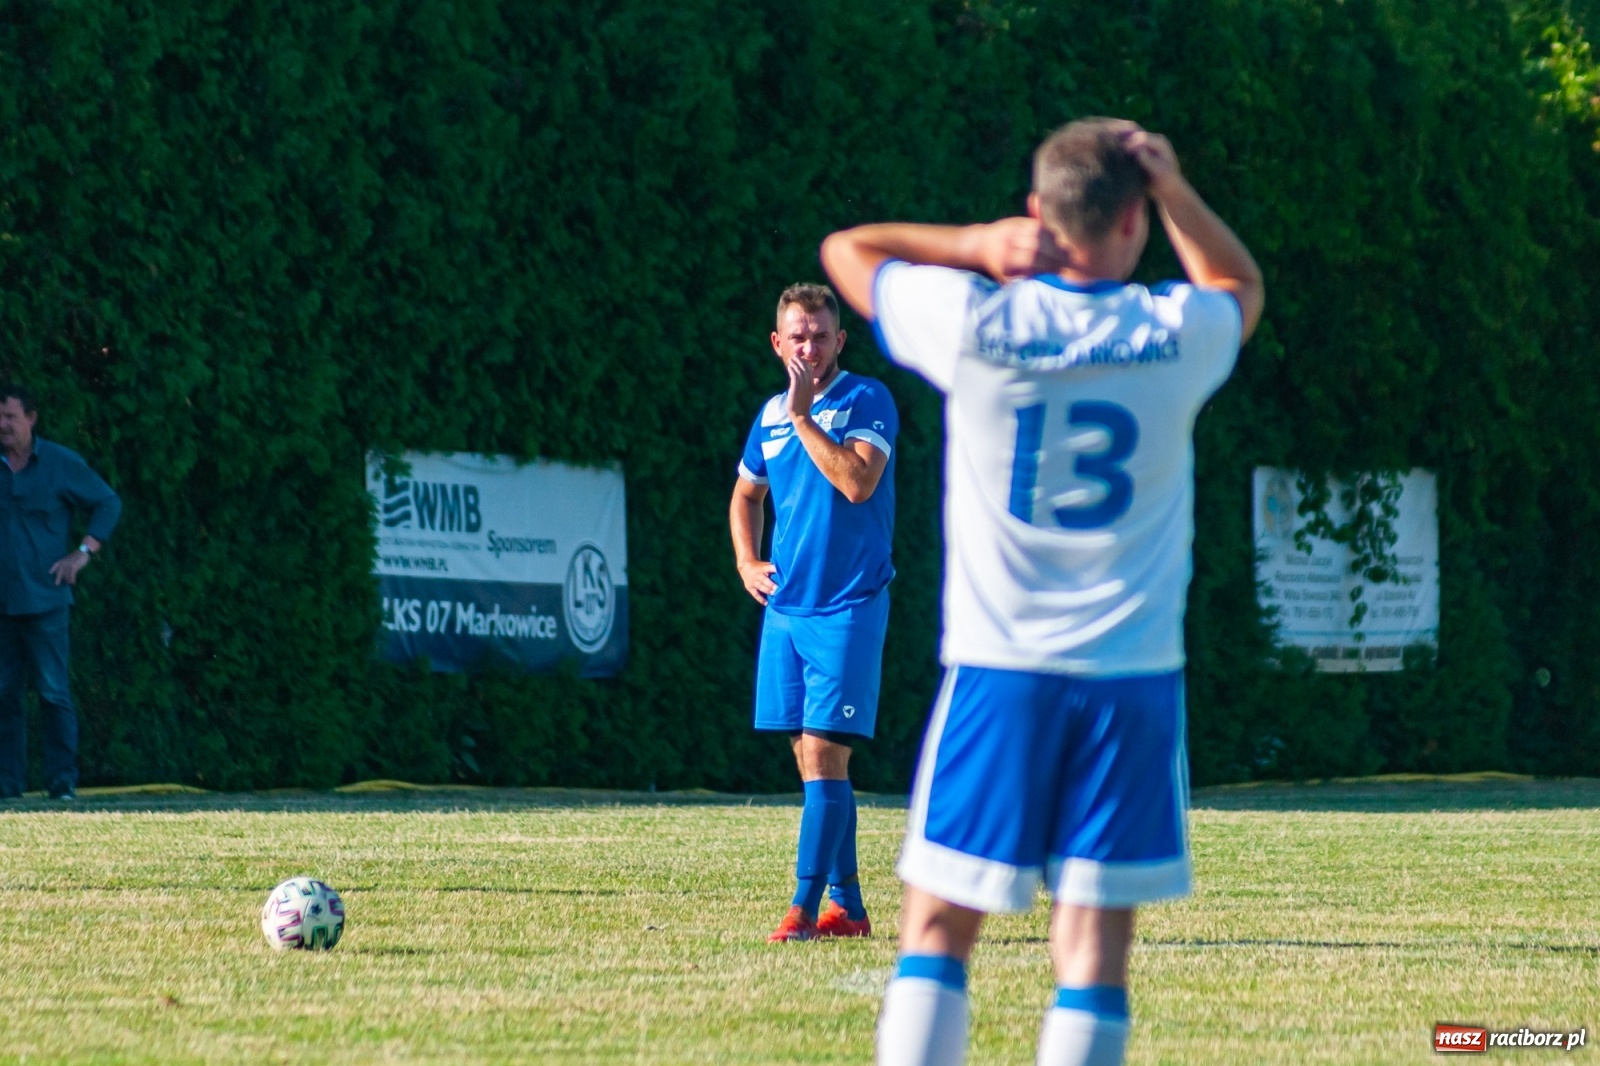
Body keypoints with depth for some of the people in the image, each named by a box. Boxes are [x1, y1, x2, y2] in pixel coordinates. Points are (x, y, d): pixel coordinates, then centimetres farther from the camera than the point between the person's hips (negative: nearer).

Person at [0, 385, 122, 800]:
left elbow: (108, 503, 10)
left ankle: (62, 781, -3)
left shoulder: (62, 464, 1)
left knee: (53, 694, -7)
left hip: (43, 599, -3)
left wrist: (83, 553, -1)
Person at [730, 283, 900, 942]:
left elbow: (858, 482, -22)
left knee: (822, 755, -12)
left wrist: (805, 416, -18)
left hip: (848, 607, -7)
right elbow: (745, 494, 28)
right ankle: (846, 906, 14)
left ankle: (805, 906, -13)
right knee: (810, 759, 8)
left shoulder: (866, 401, -6)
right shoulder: (771, 414, 12)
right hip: (785, 607, 7)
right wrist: (747, 562, 13)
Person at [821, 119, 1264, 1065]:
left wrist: (979, 247, 1)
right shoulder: (1177, 335, -2)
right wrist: (1174, 189, 9)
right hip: (1134, 671, 0)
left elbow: (847, 250, 13)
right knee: (1096, 938, -1)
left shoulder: (974, 323, -6)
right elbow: (1242, 285, 24)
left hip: (999, 669, 0)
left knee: (939, 925, 4)